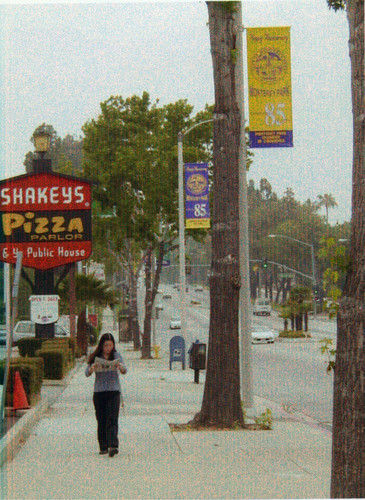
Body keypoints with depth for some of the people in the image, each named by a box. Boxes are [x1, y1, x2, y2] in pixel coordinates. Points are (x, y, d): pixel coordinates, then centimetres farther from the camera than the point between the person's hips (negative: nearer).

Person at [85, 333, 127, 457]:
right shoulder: (95, 357, 3)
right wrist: (92, 368, -26)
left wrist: (120, 367, -30)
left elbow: (124, 371, -7)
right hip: (99, 391, 1)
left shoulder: (116, 355, 3)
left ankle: (113, 445, -20)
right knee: (101, 421, 5)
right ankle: (103, 447, 13)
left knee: (112, 419, -11)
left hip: (114, 391, -1)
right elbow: (87, 373, -4)